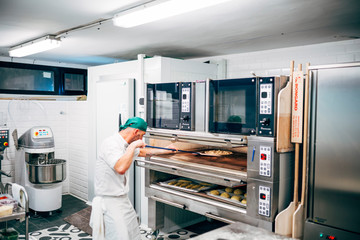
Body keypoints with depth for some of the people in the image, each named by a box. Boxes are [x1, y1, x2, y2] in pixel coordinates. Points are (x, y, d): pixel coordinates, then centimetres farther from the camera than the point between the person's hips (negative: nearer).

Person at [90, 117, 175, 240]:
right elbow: (121, 168, -35)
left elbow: (143, 152, 29)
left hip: (123, 200, 10)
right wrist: (133, 146, -24)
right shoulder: (111, 143, -19)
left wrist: (165, 150, 35)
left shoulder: (125, 145, 10)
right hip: (109, 201, -9)